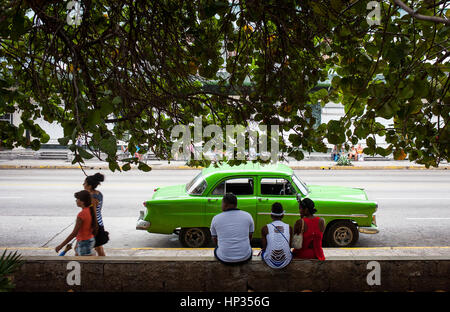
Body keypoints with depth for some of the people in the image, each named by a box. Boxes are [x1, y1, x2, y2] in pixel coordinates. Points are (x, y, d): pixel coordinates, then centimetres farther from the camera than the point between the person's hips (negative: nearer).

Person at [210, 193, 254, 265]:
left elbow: (215, 239, 10)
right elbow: (250, 237, 10)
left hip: (224, 259, 0)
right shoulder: (247, 216, -2)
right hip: (245, 258, 1)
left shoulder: (216, 218, -4)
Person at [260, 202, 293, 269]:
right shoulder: (289, 228, -7)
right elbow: (289, 246, 3)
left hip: (270, 263, -1)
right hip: (285, 263, 2)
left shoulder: (265, 228, -13)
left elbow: (264, 248, -6)